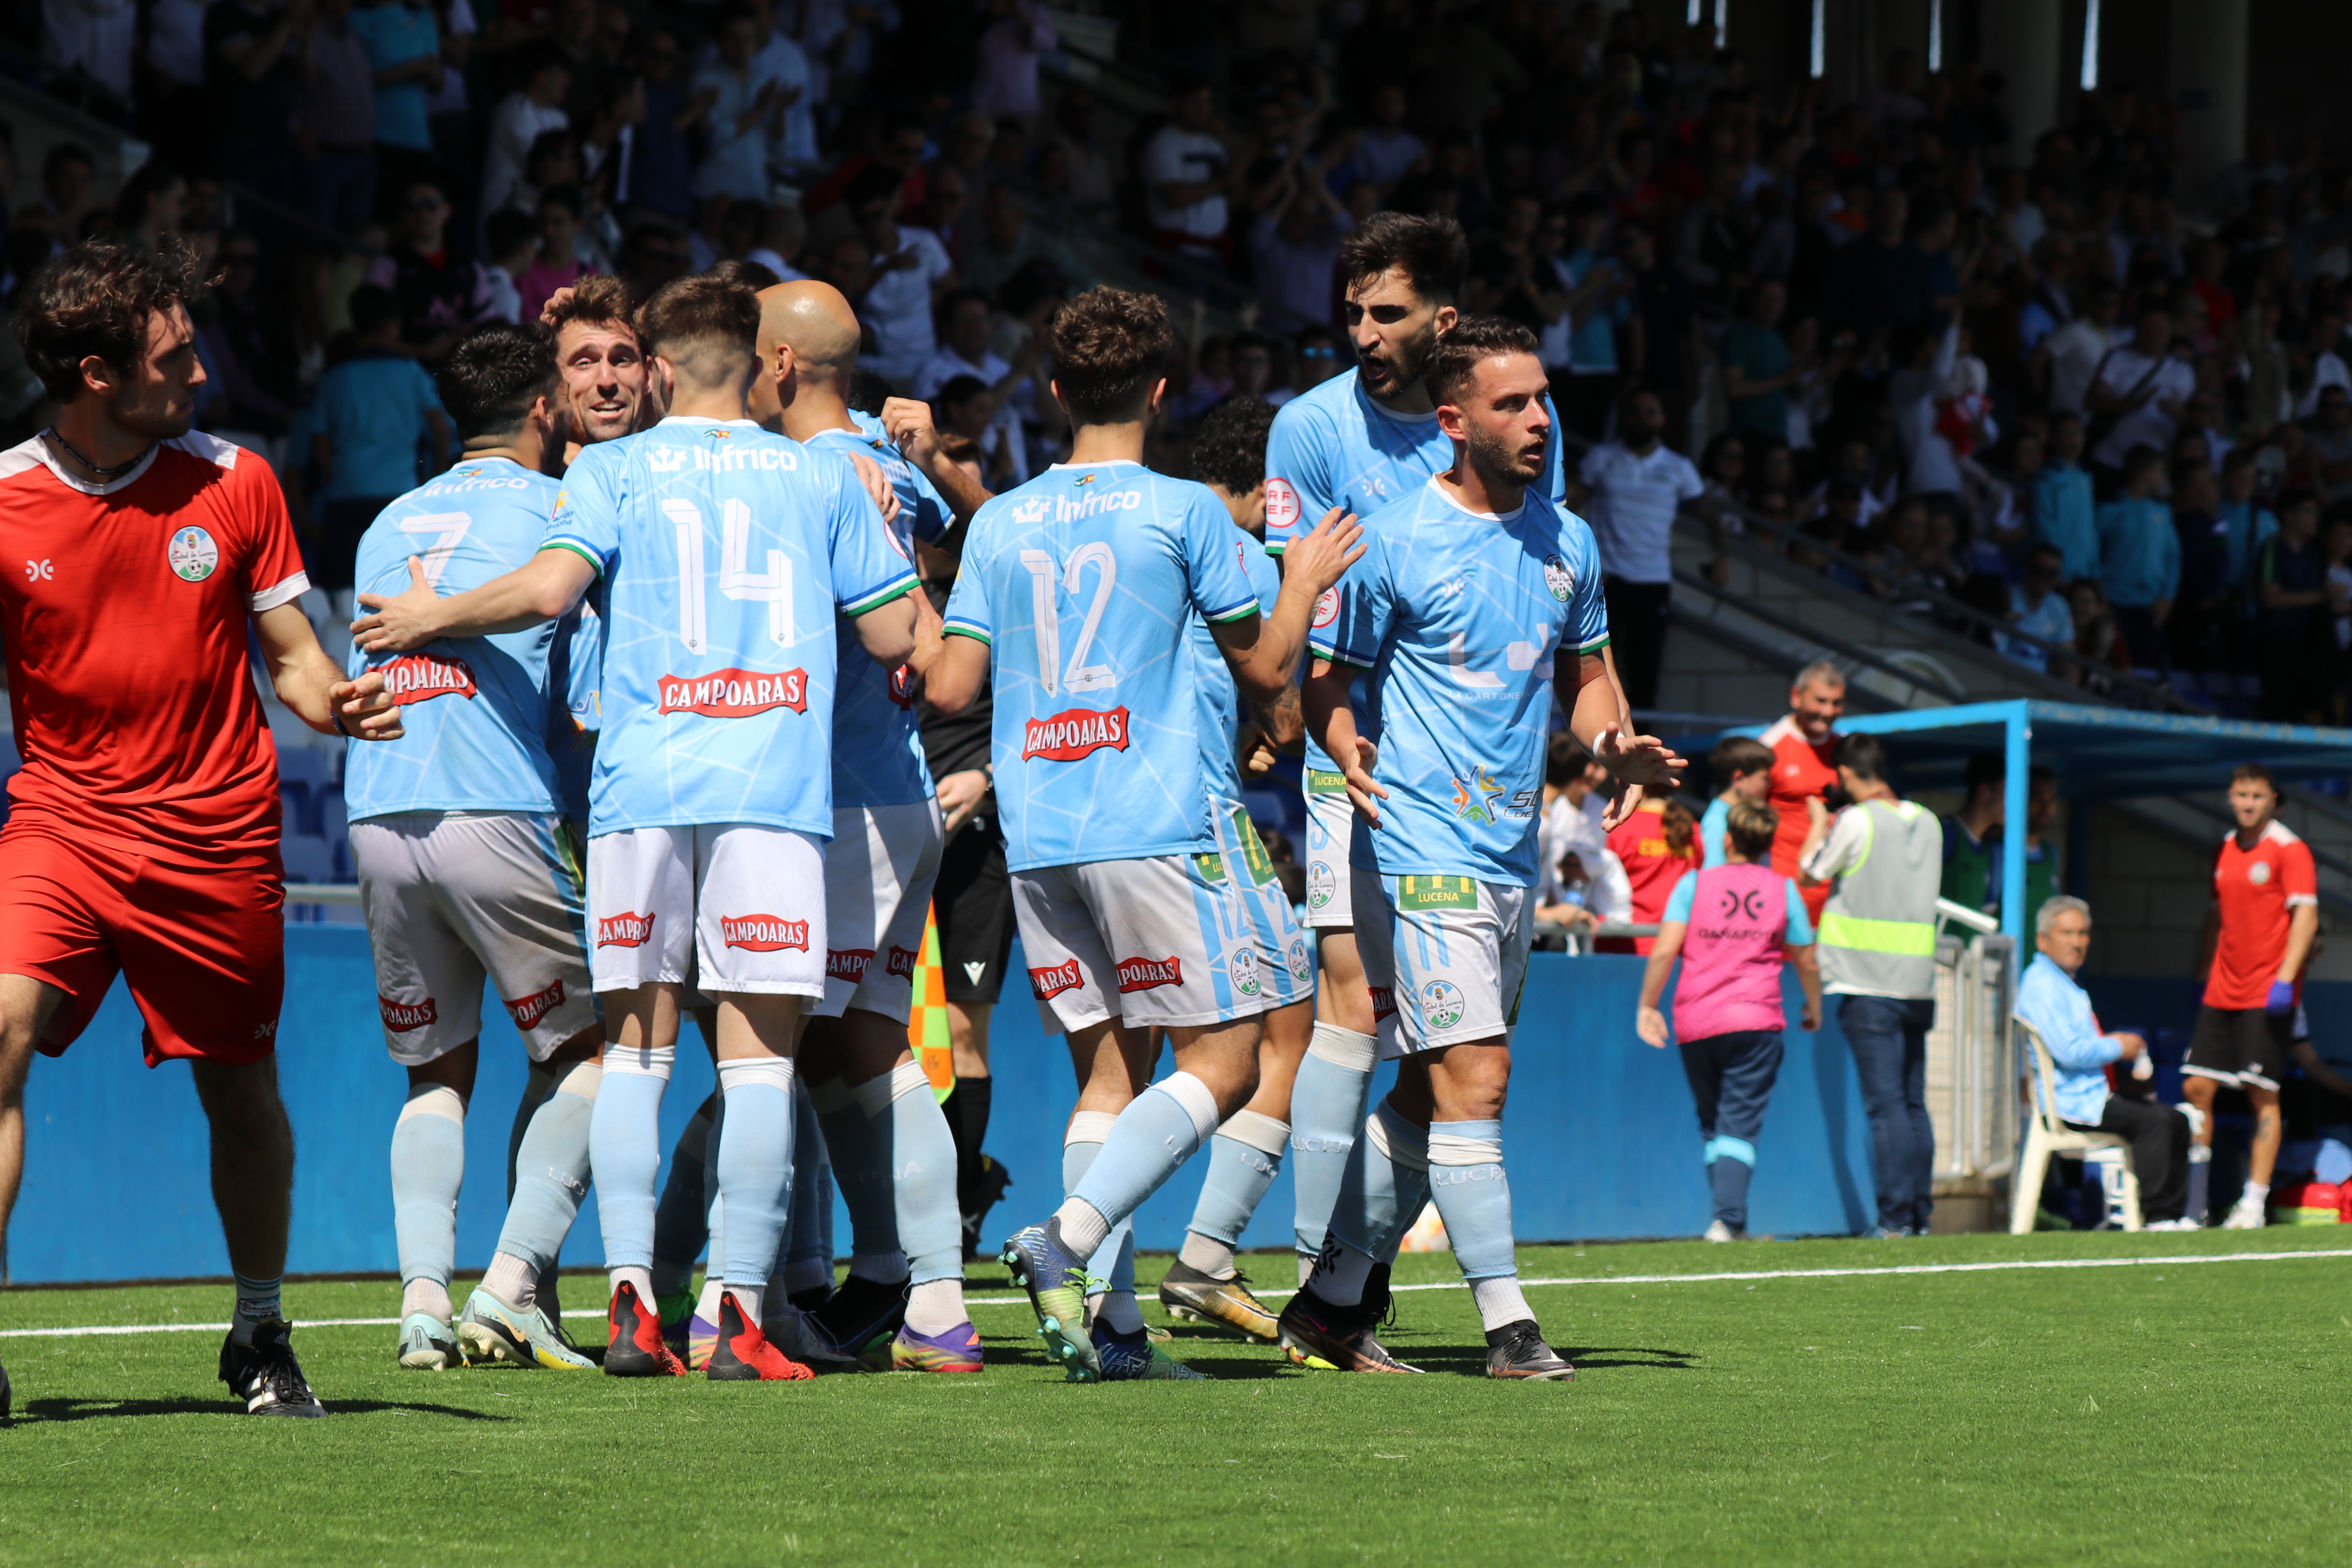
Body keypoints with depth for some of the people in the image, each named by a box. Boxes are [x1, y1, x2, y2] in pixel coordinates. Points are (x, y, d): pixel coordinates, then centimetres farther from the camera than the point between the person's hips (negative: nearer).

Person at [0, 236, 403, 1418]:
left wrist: (340, 702, -14)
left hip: (218, 834, 2)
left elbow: (290, 658, 7)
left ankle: (260, 1332, 31)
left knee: (241, 1085, 9)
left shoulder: (234, 485, 0)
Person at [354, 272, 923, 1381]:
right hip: (775, 787, 0)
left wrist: (431, 617, 8)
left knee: (635, 1047, 7)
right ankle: (740, 1311, -9)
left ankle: (632, 1295, -5)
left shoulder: (615, 469, 8)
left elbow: (547, 587, -8)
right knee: (757, 1051, -1)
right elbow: (894, 634, 10)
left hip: (640, 780, 0)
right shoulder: (821, 475, 12)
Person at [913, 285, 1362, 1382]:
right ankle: (1070, 1238, -19)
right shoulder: (1184, 512, -2)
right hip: (1153, 827, -5)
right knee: (1222, 1057, 0)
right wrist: (1305, 583, 21)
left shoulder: (1000, 523, 9)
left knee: (1107, 1072, 9)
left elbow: (950, 685, 7)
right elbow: (1267, 671, 4)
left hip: (1034, 836, 5)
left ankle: (1109, 1328, -1)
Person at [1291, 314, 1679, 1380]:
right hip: (1422, 848, -7)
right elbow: (1327, 677, -1)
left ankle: (1331, 1304, 21)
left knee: (1427, 1093, 11)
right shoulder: (1395, 545, -7)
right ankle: (1508, 1326, -13)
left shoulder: (1567, 542, 10)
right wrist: (1346, 751, -22)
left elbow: (1584, 677, 21)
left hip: (1514, 853, 7)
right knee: (1474, 1081, -13)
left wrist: (1613, 745, 0)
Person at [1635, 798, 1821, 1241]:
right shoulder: (1783, 890, 6)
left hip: (1695, 1024, 1)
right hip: (1756, 1021, -1)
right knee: (1740, 1125, -4)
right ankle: (1728, 1217, -21)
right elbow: (1806, 963, 12)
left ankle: (1727, 1218, 14)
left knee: (1712, 1124, 14)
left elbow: (1664, 950, -6)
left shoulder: (1694, 884, 3)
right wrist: (1814, 1010, 28)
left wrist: (1647, 1006, 1)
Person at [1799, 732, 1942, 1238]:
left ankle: (1896, 1218, -11)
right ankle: (1921, 1216, 9)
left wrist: (1818, 825, 20)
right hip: (1919, 982, 6)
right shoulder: (1927, 823, 10)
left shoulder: (1857, 822, -9)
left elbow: (1808, 875, 4)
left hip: (1870, 985, -6)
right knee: (1914, 1105, 10)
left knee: (1886, 1104, -8)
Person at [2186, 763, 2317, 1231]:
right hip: (2222, 994, 6)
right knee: (2196, 1088, 1)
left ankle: (2253, 1204, -3)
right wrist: (2204, 975, 20)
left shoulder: (2289, 850, -7)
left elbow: (2305, 916, -13)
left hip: (2267, 996, -6)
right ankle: (2192, 1204, 8)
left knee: (2263, 1095, -6)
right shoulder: (2225, 849, 13)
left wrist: (2285, 979, -21)